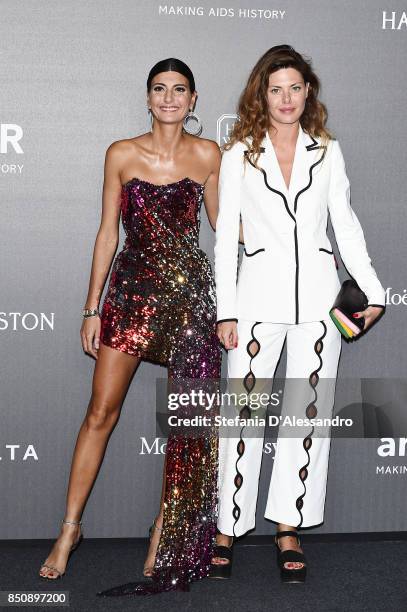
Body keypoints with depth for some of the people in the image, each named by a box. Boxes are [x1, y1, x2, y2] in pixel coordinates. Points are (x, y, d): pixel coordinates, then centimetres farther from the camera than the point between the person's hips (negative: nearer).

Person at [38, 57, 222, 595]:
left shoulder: (207, 155, 2)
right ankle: (70, 526, 14)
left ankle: (169, 528, 17)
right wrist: (92, 308, 2)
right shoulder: (122, 155, 2)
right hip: (133, 287, 0)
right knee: (102, 410, 0)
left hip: (190, 289, 0)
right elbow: (107, 233, 3)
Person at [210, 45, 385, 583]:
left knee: (308, 413, 3)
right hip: (260, 294, -2)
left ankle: (290, 527, 14)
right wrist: (226, 310, -3)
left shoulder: (327, 151, 10)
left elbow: (346, 224, 11)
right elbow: (226, 234, 3)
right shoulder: (239, 154, 5)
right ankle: (228, 528, 8)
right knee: (244, 413, -3)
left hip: (317, 294, 2)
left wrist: (373, 291, 4)